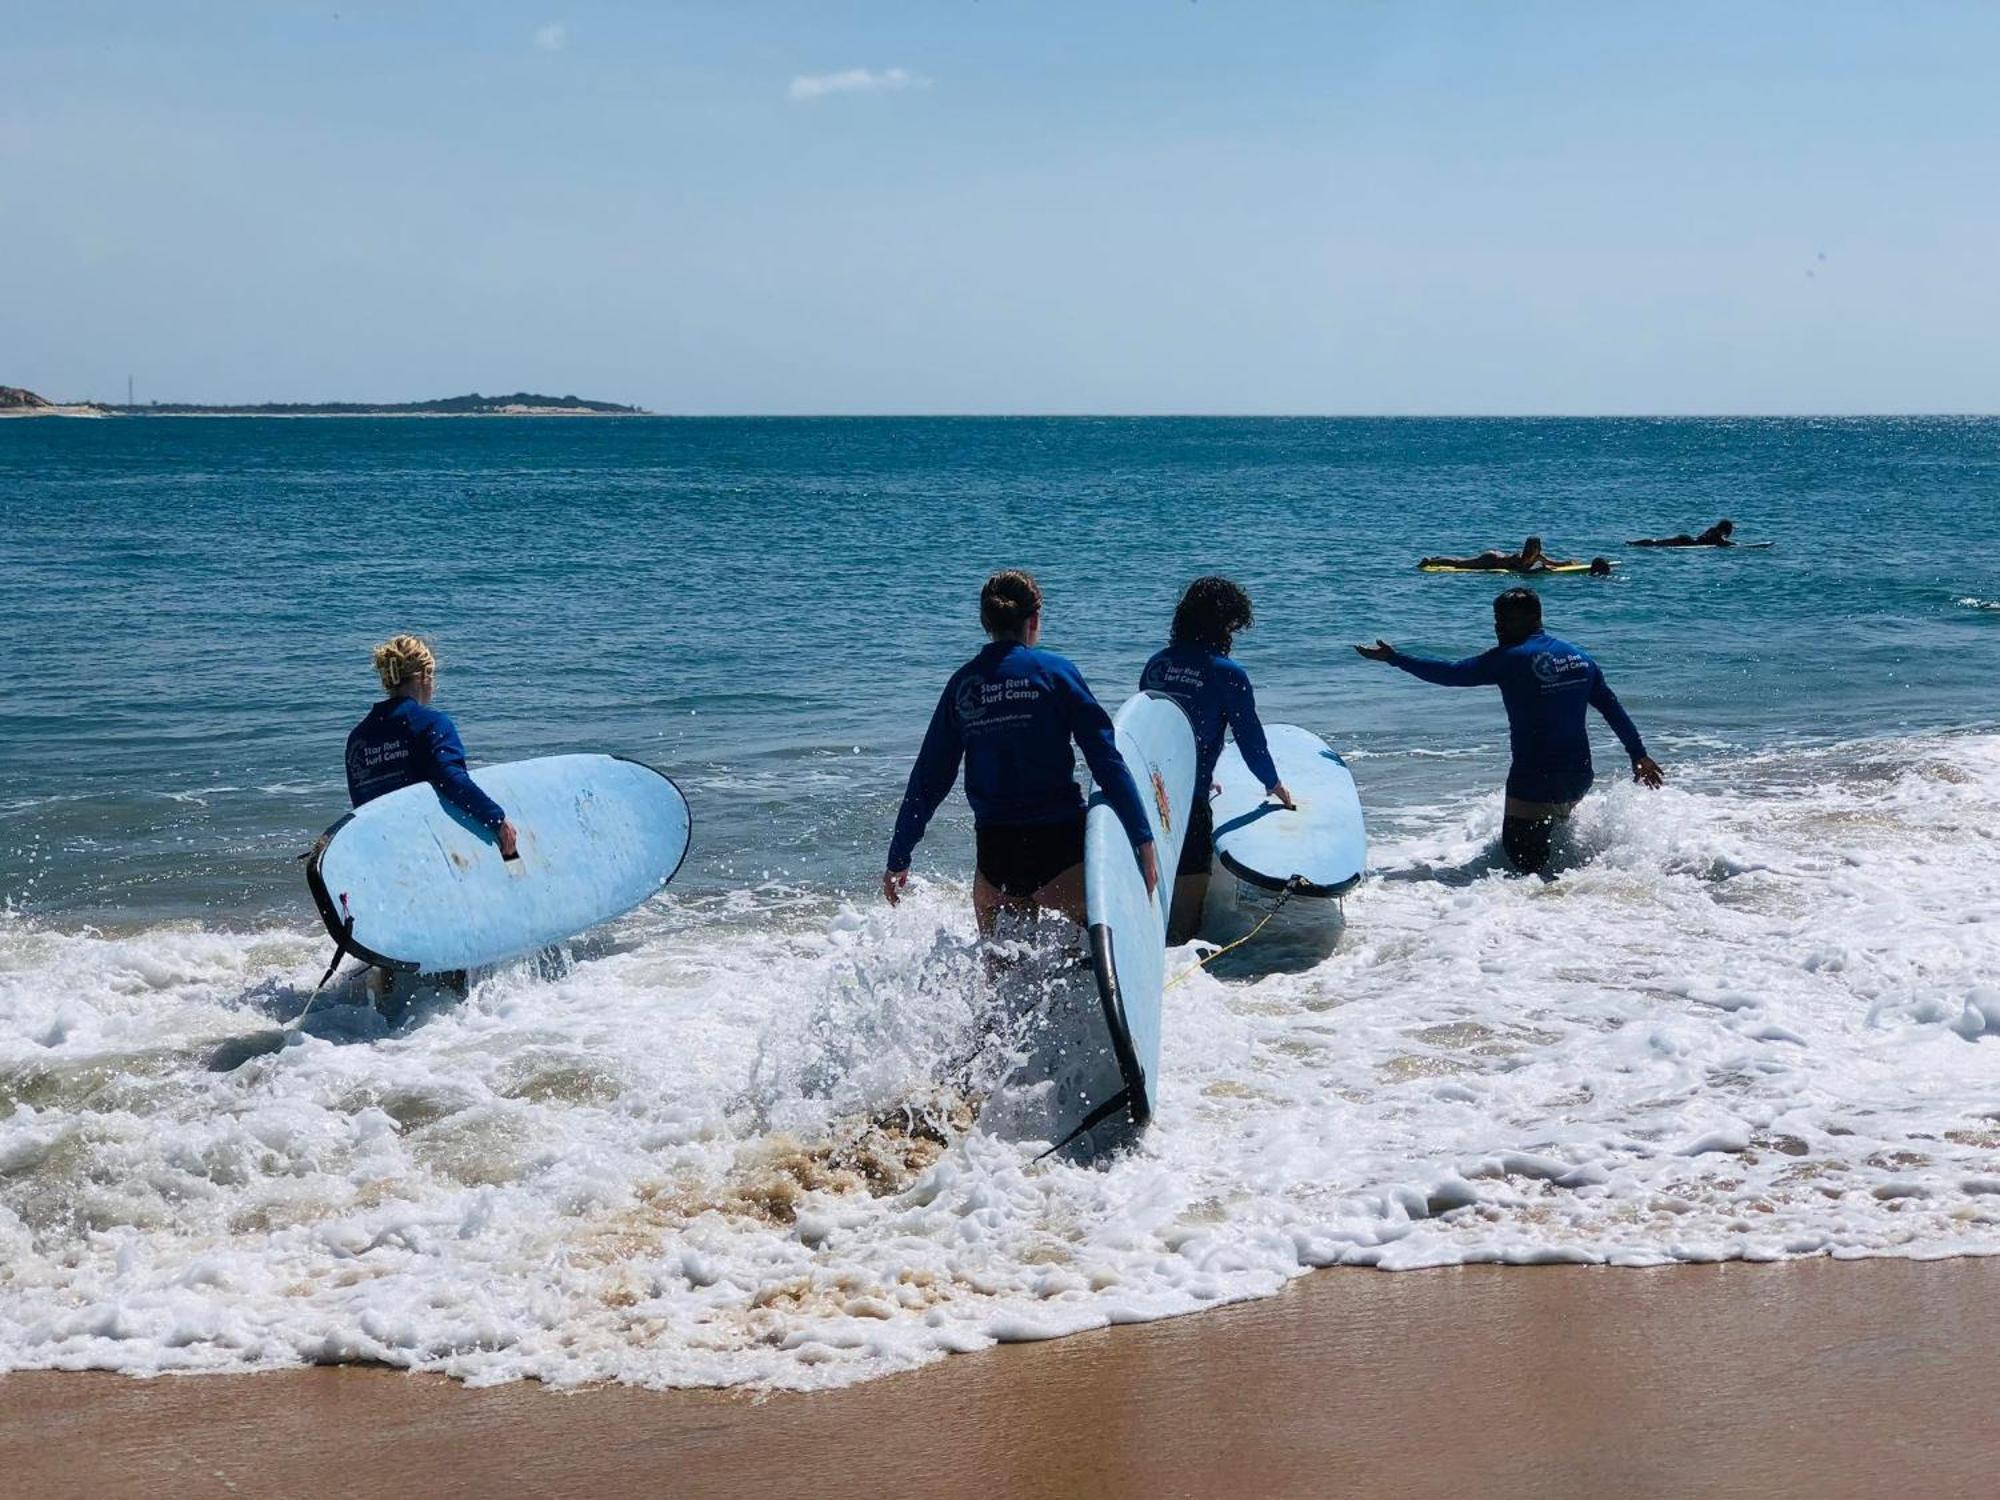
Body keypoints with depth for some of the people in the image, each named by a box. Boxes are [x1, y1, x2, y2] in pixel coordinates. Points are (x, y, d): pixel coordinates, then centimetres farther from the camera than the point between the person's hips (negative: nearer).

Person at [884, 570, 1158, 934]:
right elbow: (1106, 759, -7)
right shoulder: (1053, 670, -1)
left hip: (994, 848, 4)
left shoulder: (962, 683, 9)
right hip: (1058, 841, -4)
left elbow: (928, 779, 10)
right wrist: (1143, 838, -6)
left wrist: (898, 860, 17)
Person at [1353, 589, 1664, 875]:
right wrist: (1639, 756, 22)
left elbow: (1452, 674, -10)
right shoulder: (1579, 657, 12)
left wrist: (1394, 658, -3)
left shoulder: (1510, 659, -10)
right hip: (1579, 780, 7)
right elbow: (1614, 710, 16)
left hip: (1534, 784, -7)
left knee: (1525, 860, 0)